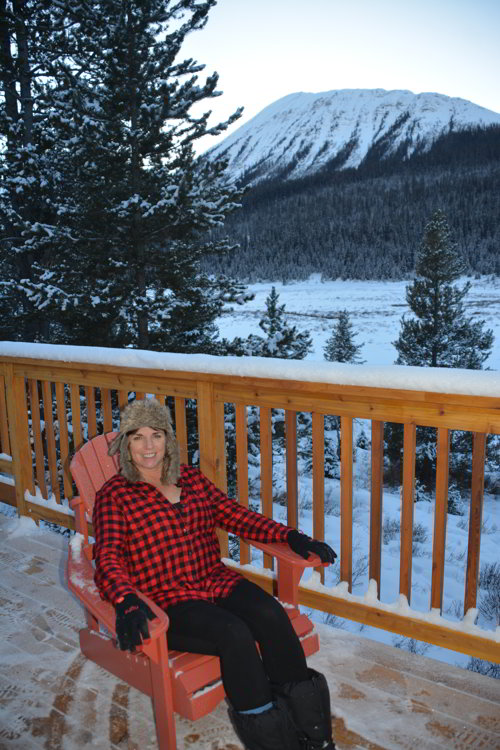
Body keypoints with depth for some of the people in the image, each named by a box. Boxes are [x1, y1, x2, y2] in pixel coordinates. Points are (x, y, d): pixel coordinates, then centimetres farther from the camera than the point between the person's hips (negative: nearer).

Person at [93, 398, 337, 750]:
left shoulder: (191, 478, 13)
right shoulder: (114, 496, 0)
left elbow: (235, 515, 10)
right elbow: (108, 558, -10)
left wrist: (290, 535, -3)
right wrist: (127, 602, -31)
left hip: (216, 581, 4)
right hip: (167, 601, -4)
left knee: (270, 613, -24)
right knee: (233, 632, -30)